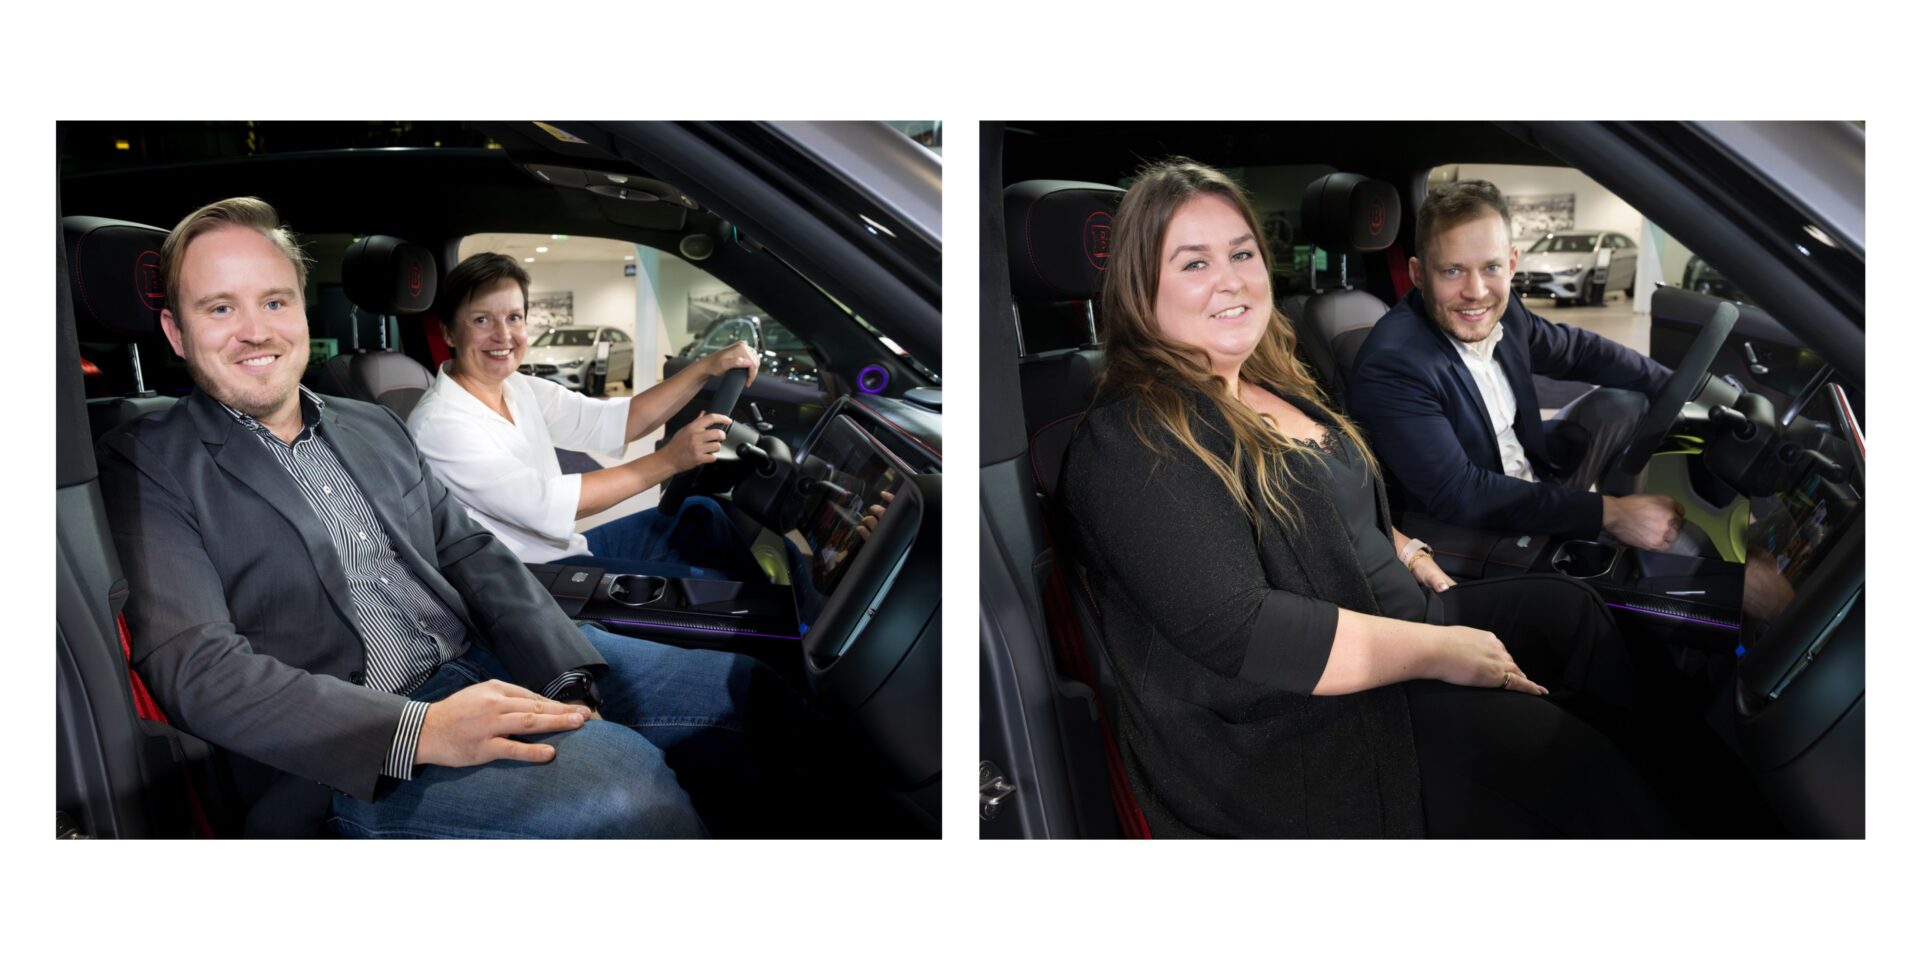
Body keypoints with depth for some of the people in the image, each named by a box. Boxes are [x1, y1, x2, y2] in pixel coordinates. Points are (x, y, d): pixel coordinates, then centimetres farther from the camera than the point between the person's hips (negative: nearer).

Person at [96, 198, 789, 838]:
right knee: (622, 785, -32)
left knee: (749, 692, -2)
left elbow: (471, 555, 13)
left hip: (484, 663, 7)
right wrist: (418, 731, -26)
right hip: (350, 762, -7)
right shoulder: (144, 467, -1)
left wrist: (568, 679, -7)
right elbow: (197, 669, -13)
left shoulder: (373, 428, 19)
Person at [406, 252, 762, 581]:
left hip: (564, 549, 8)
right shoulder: (437, 424, -19)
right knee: (703, 585, -16)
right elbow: (545, 504, -25)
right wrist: (669, 460, -24)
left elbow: (616, 421, 2)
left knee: (700, 515, 5)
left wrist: (706, 367, -10)